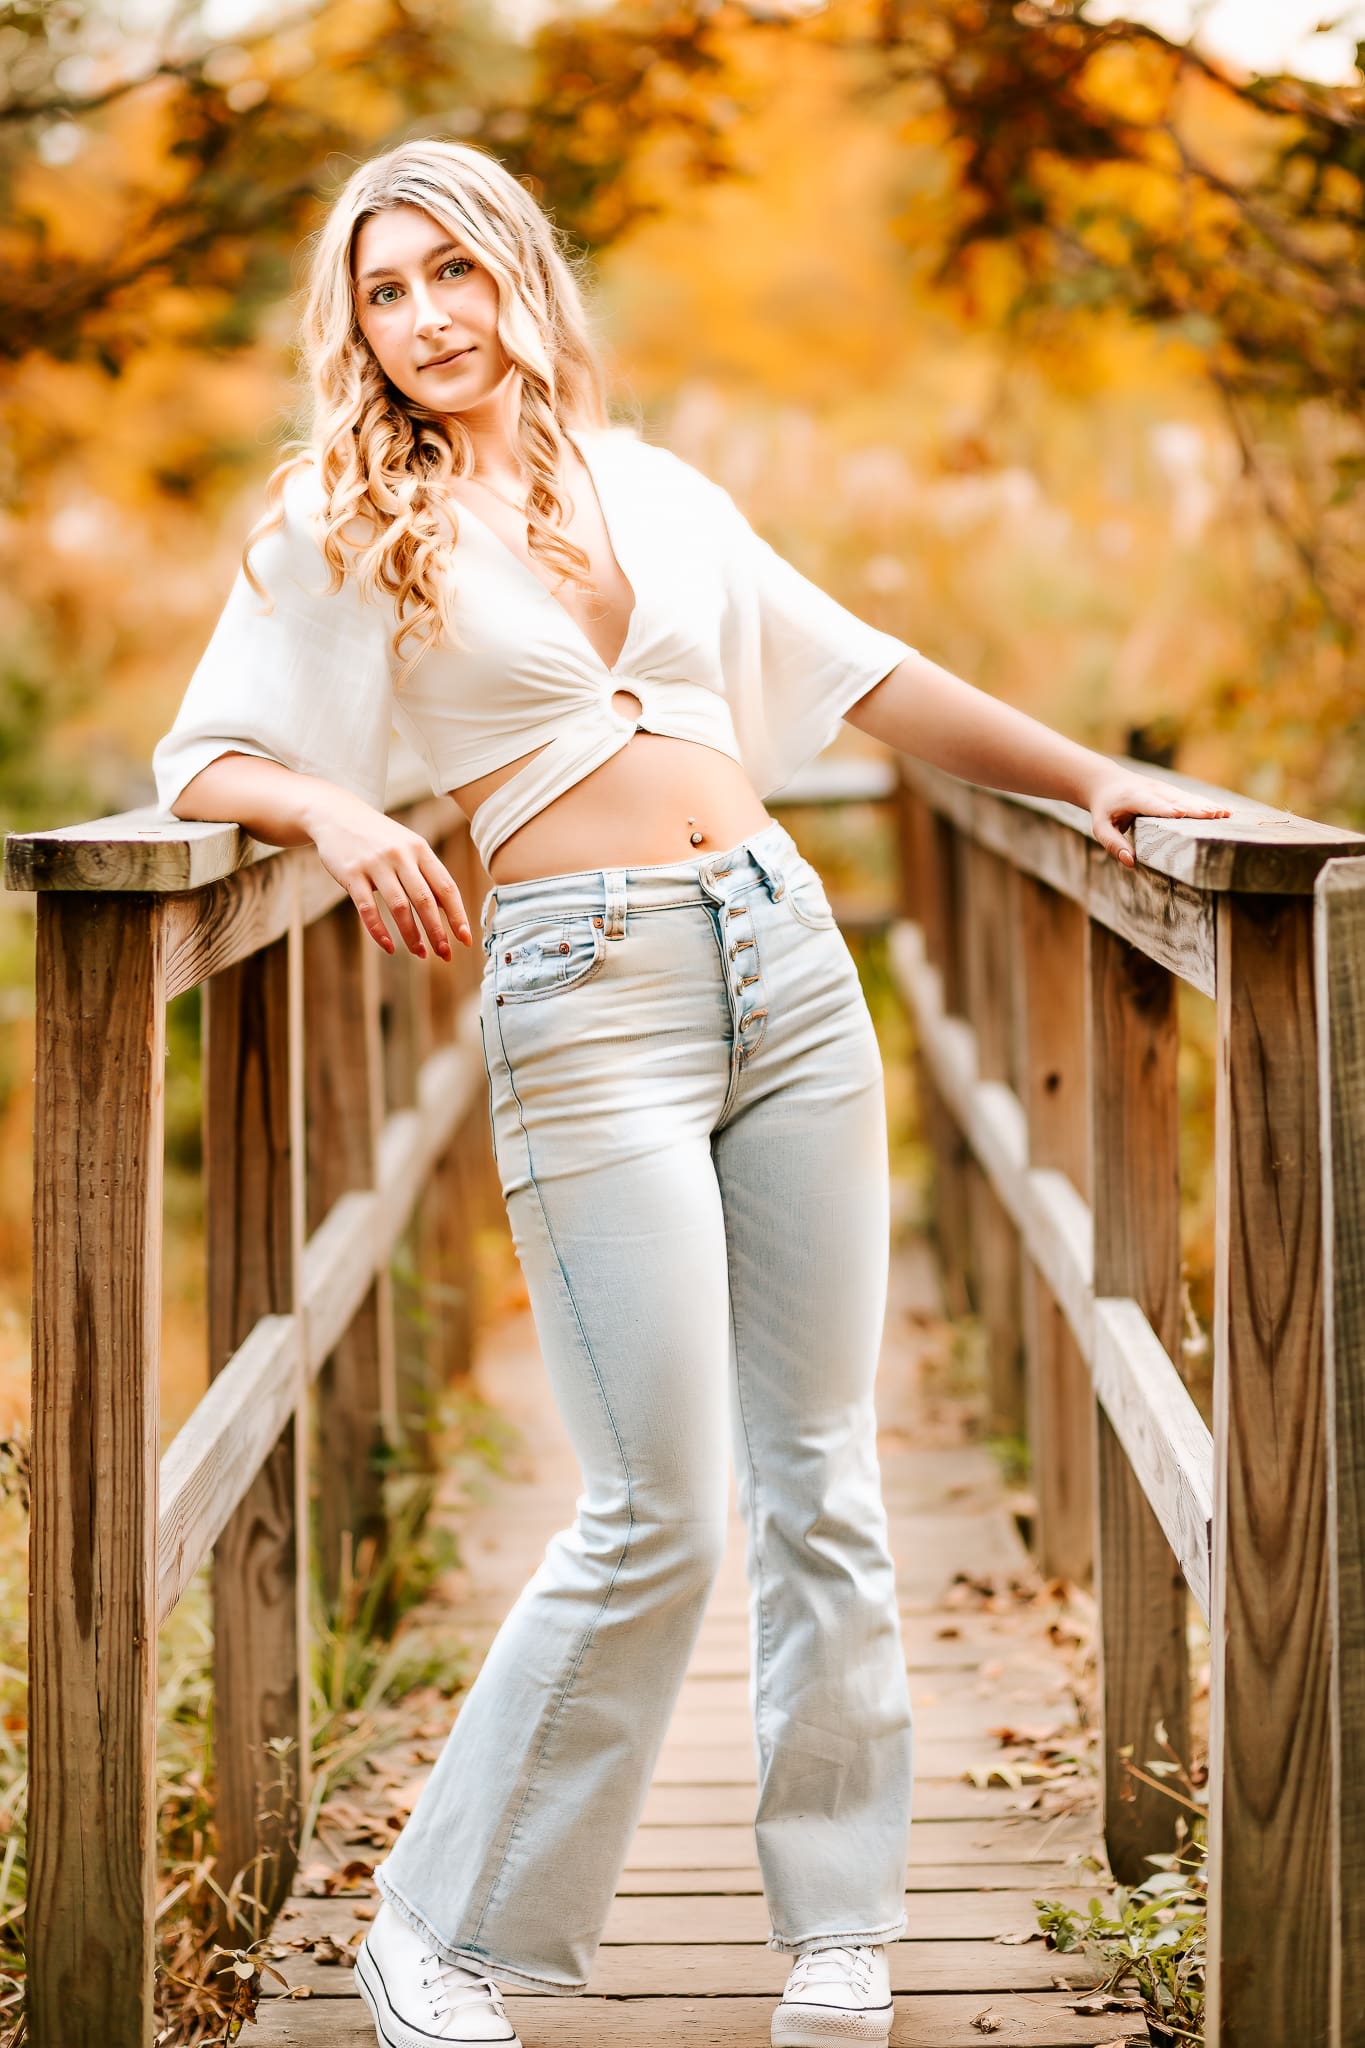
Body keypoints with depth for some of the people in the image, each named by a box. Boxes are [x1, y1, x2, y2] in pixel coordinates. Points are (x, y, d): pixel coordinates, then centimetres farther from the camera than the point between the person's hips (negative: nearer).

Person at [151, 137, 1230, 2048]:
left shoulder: (652, 487, 16)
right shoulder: (343, 526, 5)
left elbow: (857, 671, 20)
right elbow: (205, 762, 2)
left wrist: (1090, 774, 16)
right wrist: (341, 815, -18)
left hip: (786, 958, 5)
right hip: (586, 1004, -4)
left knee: (823, 1484, 5)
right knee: (661, 1517, -9)